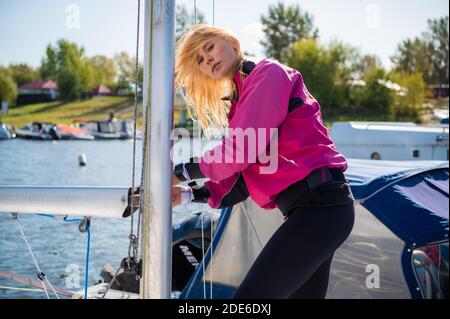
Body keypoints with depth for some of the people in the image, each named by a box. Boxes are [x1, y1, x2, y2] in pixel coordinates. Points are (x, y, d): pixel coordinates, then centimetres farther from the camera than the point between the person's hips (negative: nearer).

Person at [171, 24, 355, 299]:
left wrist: (183, 172, -2)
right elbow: (240, 183, 18)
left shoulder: (269, 72, -3)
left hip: (319, 203, -10)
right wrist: (190, 194, 6)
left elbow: (241, 151, -13)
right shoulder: (240, 101, 22)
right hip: (313, 206, 10)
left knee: (249, 295, -17)